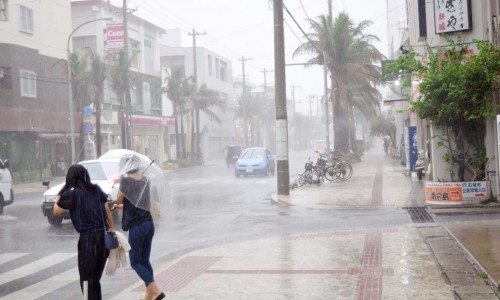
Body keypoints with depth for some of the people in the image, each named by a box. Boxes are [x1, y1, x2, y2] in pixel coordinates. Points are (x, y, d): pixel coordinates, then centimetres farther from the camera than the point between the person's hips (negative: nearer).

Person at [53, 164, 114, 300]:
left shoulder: (70, 194, -4)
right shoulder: (97, 189, 10)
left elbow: (56, 212, 5)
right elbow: (107, 211, 9)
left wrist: (59, 195, 18)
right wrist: (112, 230, 13)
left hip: (88, 238, -6)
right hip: (104, 235, 6)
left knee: (86, 279, 4)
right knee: (95, 278, 17)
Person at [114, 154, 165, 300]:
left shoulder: (126, 180, -13)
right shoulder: (145, 180, 7)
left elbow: (118, 200, 0)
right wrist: (121, 206, 29)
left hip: (136, 226, -7)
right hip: (149, 223, 7)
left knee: (135, 263, 3)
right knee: (145, 261, 14)